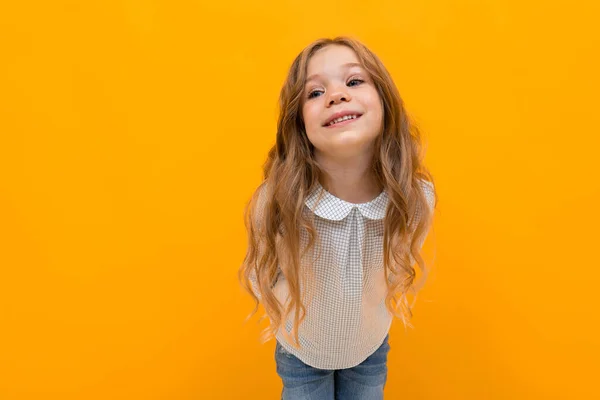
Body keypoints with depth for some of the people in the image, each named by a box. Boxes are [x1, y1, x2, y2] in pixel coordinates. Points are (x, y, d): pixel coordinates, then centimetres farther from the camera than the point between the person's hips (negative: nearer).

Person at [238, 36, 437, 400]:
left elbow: (399, 265, -3)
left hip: (372, 348, 2)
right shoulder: (275, 203, -32)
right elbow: (261, 278, -11)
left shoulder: (417, 196, -25)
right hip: (301, 352, -1)